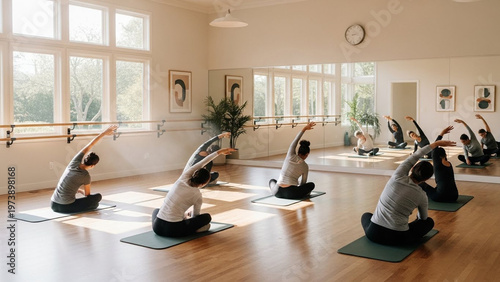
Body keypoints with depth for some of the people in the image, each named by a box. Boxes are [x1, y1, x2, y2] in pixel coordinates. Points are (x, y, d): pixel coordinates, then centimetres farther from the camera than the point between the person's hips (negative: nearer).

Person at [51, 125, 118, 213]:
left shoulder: (74, 163, -1)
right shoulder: (85, 176, -12)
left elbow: (89, 146, 8)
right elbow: (87, 195, 6)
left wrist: (105, 132, 15)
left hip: (53, 205, 5)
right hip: (66, 207, -5)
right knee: (98, 196, 4)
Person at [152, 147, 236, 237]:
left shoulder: (183, 178, 1)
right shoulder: (198, 196, -5)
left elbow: (202, 162, 15)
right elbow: (195, 217, 14)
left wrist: (219, 152, 24)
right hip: (173, 230, -4)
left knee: (156, 210, 41)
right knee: (207, 217, 16)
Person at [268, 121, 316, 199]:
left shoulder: (290, 156, 1)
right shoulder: (305, 166, 1)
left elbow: (295, 141, 12)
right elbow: (303, 183, 14)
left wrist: (304, 128, 15)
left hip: (278, 192, 2)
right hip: (291, 194, -2)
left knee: (272, 181, 38)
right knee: (311, 185, 23)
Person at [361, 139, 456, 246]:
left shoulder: (397, 177, -4)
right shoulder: (421, 196, -4)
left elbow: (415, 156, 13)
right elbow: (423, 218, 19)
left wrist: (437, 143, 25)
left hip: (374, 233, 1)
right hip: (397, 239, -1)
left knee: (366, 215, 38)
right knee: (429, 222, 24)